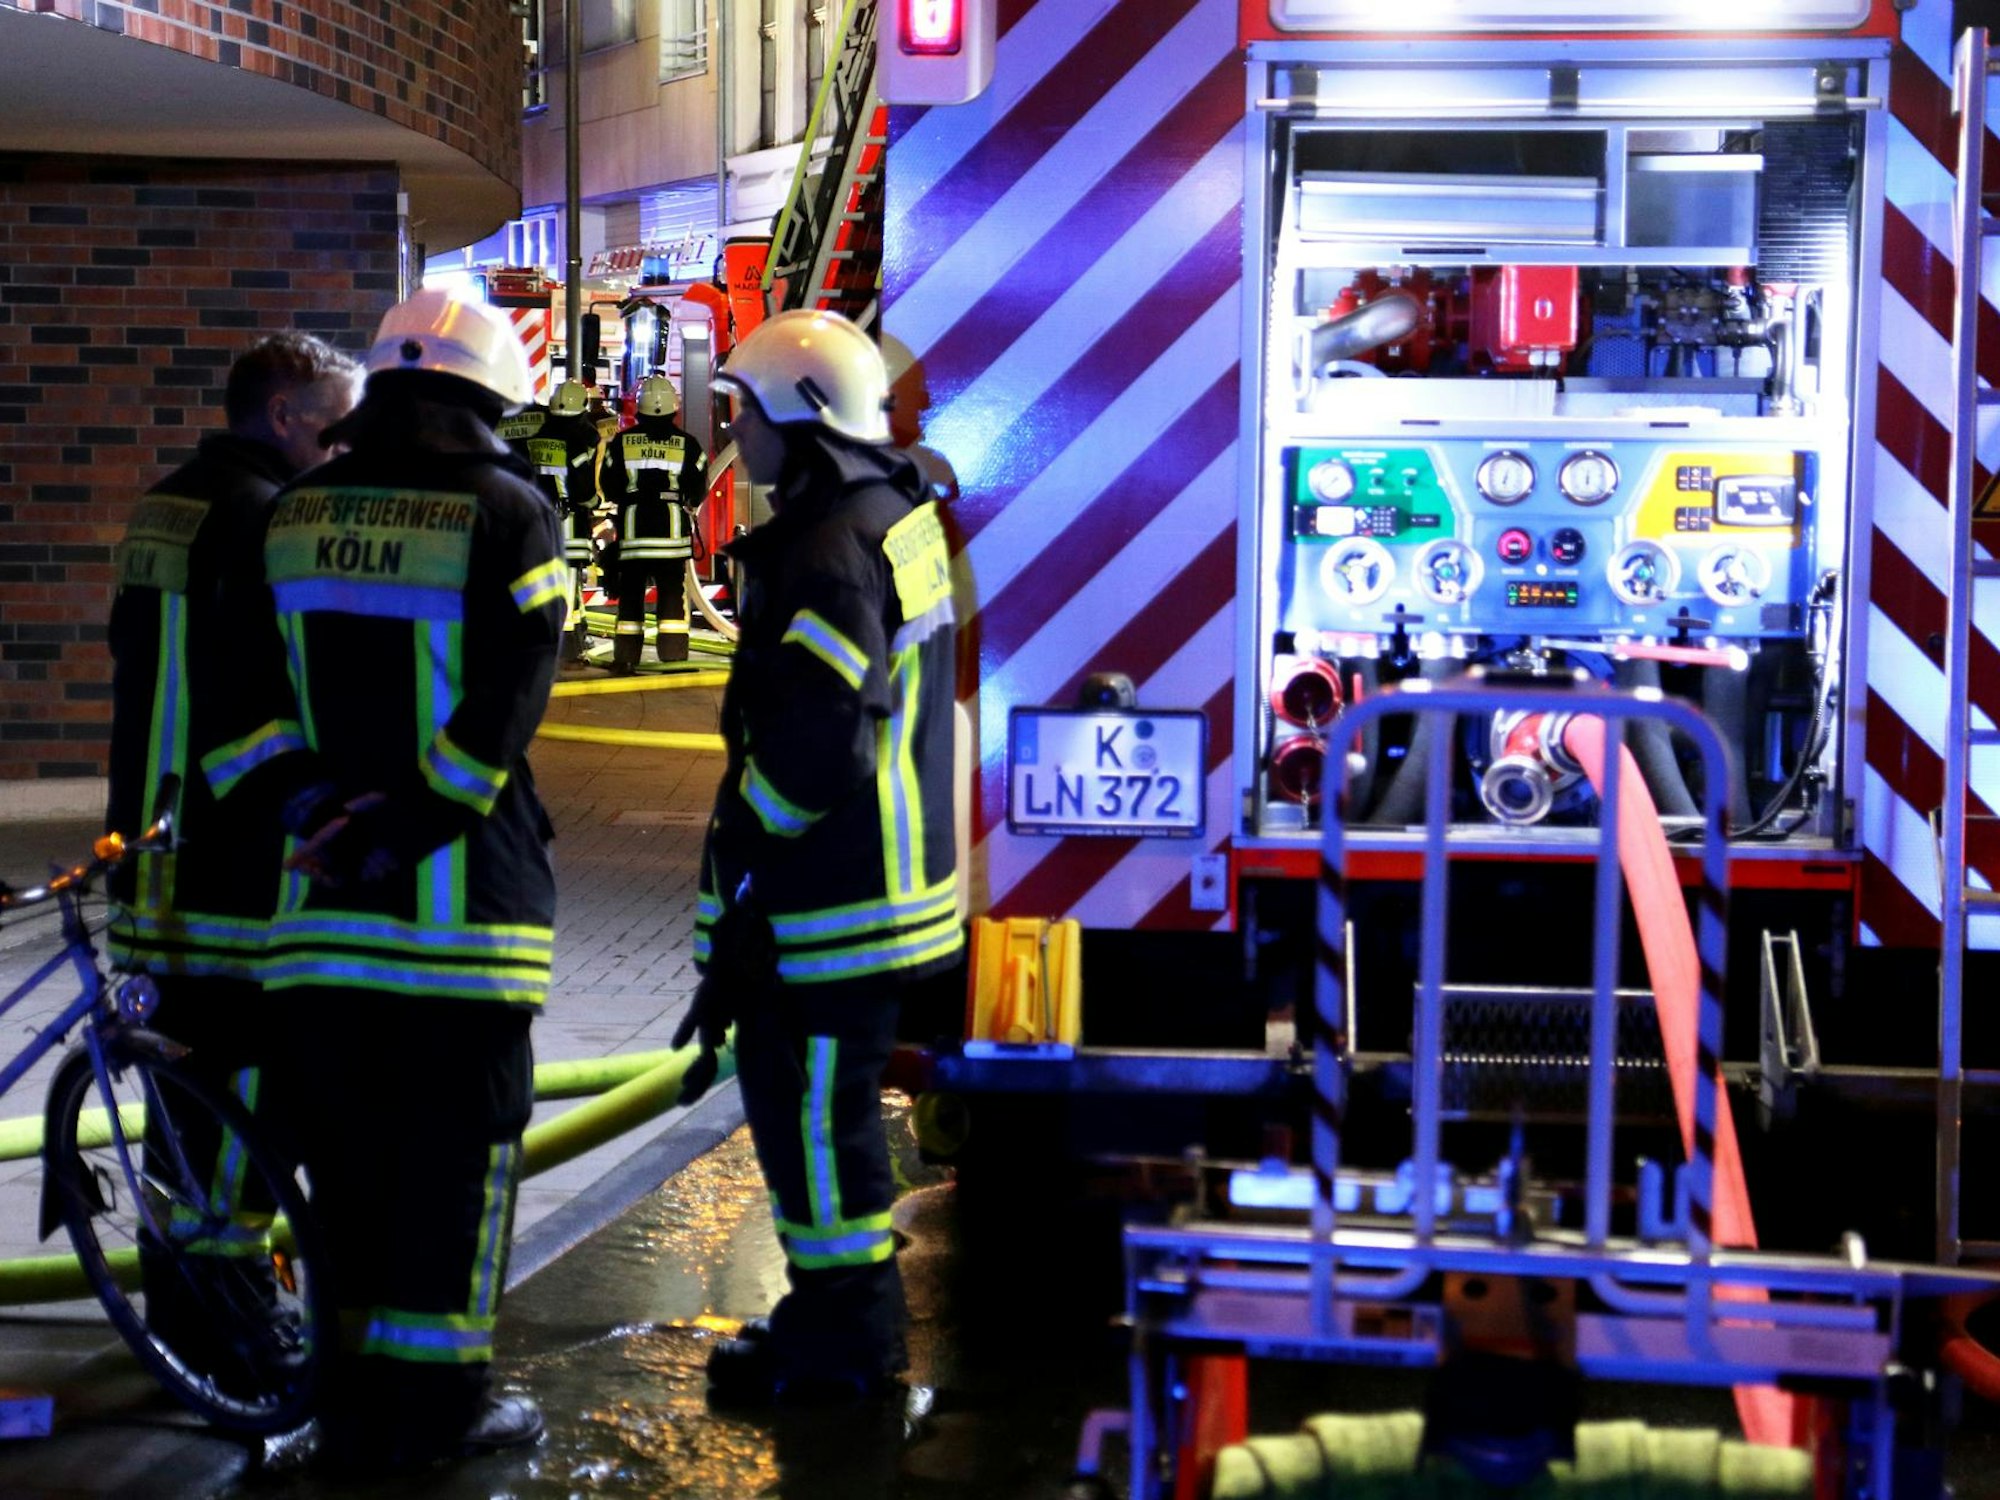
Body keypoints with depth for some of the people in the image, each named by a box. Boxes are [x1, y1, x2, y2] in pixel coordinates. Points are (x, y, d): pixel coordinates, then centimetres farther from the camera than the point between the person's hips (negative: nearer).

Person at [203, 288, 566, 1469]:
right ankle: (435, 1399, 7)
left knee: (349, 1143, 13)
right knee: (460, 1143, 4)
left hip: (323, 892, 5)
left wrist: (309, 799, -2)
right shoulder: (509, 516, -6)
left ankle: (356, 1393, 20)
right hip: (463, 894, -5)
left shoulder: (296, 514, 9)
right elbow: (499, 713, -14)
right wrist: (401, 835, -12)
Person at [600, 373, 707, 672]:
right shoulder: (686, 445, -3)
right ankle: (673, 656, -3)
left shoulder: (621, 442, -1)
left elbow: (610, 489, 3)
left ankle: (625, 658, 6)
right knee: (672, 591, 2)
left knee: (630, 592, 7)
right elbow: (698, 490, 2)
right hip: (672, 528, -1)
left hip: (632, 527, 1)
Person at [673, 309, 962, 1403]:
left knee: (812, 1105, 0)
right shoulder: (897, 514, 12)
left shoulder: (831, 556, -21)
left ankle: (843, 1337, 10)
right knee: (802, 1095, 21)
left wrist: (745, 852, -12)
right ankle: (841, 1304, 32)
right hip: (877, 877, 11)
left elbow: (812, 740, -27)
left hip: (830, 902, -11)